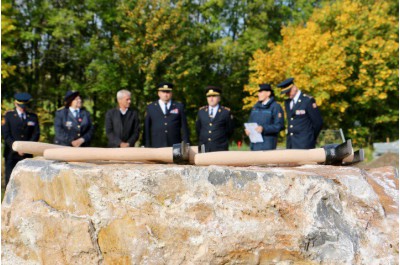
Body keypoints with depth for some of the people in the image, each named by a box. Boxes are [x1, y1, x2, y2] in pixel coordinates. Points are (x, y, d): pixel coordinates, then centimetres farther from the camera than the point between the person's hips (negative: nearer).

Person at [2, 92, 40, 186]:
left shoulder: (33, 117, 11)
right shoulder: (8, 115, 6)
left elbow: (36, 134, 6)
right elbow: (6, 134, -2)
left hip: (27, 154, 1)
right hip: (12, 154, -1)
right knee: (10, 179, -1)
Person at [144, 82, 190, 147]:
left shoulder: (179, 106, 9)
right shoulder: (150, 107, 10)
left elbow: (184, 127, 8)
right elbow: (147, 129, 8)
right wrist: (147, 146, 3)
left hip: (175, 146, 0)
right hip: (156, 146, 0)